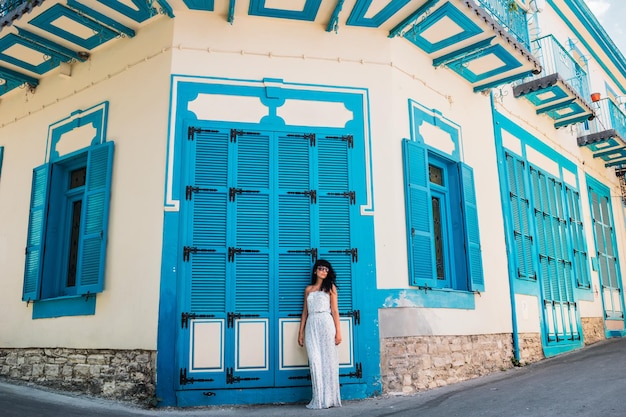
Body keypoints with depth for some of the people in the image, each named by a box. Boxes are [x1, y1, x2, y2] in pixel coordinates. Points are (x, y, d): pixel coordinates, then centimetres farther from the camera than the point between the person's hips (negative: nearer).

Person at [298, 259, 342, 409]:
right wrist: (301, 332, 11)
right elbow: (305, 312, 16)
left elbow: (334, 310, 1)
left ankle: (329, 398, 4)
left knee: (327, 360, -2)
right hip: (311, 327, 3)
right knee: (315, 361, -2)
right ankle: (319, 399, 1)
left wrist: (338, 332, -6)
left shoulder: (330, 287, 8)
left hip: (326, 324, -2)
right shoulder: (308, 289, 16)